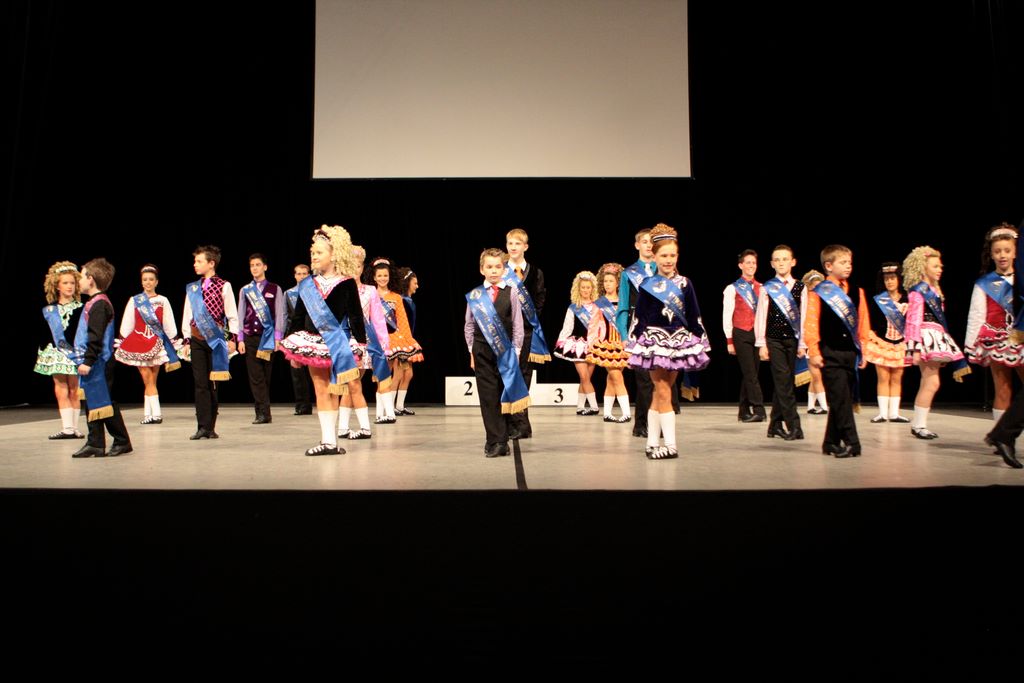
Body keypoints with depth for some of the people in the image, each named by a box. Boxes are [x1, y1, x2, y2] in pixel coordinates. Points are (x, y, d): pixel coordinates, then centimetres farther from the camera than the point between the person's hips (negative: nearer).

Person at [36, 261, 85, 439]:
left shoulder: (80, 308, -1)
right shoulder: (49, 310, 7)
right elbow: (45, 334, 11)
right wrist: (41, 354, 8)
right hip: (56, 353, 2)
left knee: (74, 391, 4)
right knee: (61, 390, -1)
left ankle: (73, 428, 12)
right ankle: (67, 428, 2)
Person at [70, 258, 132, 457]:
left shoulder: (99, 305, -16)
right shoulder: (94, 303, 16)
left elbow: (96, 337, -22)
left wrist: (88, 361, -23)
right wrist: (85, 361, 21)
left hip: (99, 364, -10)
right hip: (93, 365, 10)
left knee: (104, 403, -3)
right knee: (92, 403, 11)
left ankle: (122, 441, 5)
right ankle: (95, 444, 15)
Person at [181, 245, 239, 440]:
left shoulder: (224, 286, -1)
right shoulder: (192, 288, 11)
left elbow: (232, 314, 0)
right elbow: (187, 316, 13)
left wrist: (232, 338, -4)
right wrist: (186, 340, 10)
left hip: (216, 340, -3)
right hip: (197, 340, 3)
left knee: (212, 384, 3)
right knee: (200, 384, 0)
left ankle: (210, 427, 10)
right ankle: (203, 426, 0)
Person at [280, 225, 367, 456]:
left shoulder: (347, 284, -4)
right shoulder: (307, 286, 6)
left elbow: (356, 317, -2)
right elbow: (297, 317, 10)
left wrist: (361, 346, -5)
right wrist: (291, 349, 9)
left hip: (338, 345, -3)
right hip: (313, 343, 3)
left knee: (333, 392, 3)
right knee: (321, 391, 3)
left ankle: (330, 440, 11)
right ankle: (328, 440, 7)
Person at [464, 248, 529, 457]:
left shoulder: (511, 292, 1)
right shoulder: (474, 295, 3)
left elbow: (517, 324, 3)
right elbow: (469, 326, 10)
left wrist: (516, 351, 0)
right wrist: (472, 351, 7)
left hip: (505, 351, 0)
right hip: (482, 351, 0)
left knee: (504, 396, 4)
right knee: (488, 397, -1)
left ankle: (498, 441, 14)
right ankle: (496, 441, 2)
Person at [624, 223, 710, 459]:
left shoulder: (684, 284, 6)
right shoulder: (647, 285, 0)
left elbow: (695, 318, 8)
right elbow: (638, 318, 1)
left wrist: (701, 344, 7)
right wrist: (634, 345, -2)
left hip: (679, 341, 2)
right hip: (654, 341, -2)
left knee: (660, 393, 7)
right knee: (663, 392, -5)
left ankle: (652, 443, 13)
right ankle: (670, 444, -2)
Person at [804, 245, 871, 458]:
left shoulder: (856, 292, 12)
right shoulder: (818, 293, -3)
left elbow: (863, 323, 14)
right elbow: (811, 324, -7)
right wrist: (814, 352, -12)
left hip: (851, 353, 6)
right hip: (830, 354, -5)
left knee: (842, 400, 9)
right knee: (841, 399, -8)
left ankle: (831, 443, 18)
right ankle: (851, 443, -6)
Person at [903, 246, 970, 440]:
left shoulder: (935, 290, 17)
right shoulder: (917, 291, -9)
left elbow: (939, 318, 19)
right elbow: (913, 321, -16)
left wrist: (944, 338, 17)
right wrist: (915, 348, -21)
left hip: (937, 337, 9)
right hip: (926, 337, -9)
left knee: (928, 383, 9)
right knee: (932, 382, -11)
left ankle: (919, 423, 14)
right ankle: (918, 424, -4)